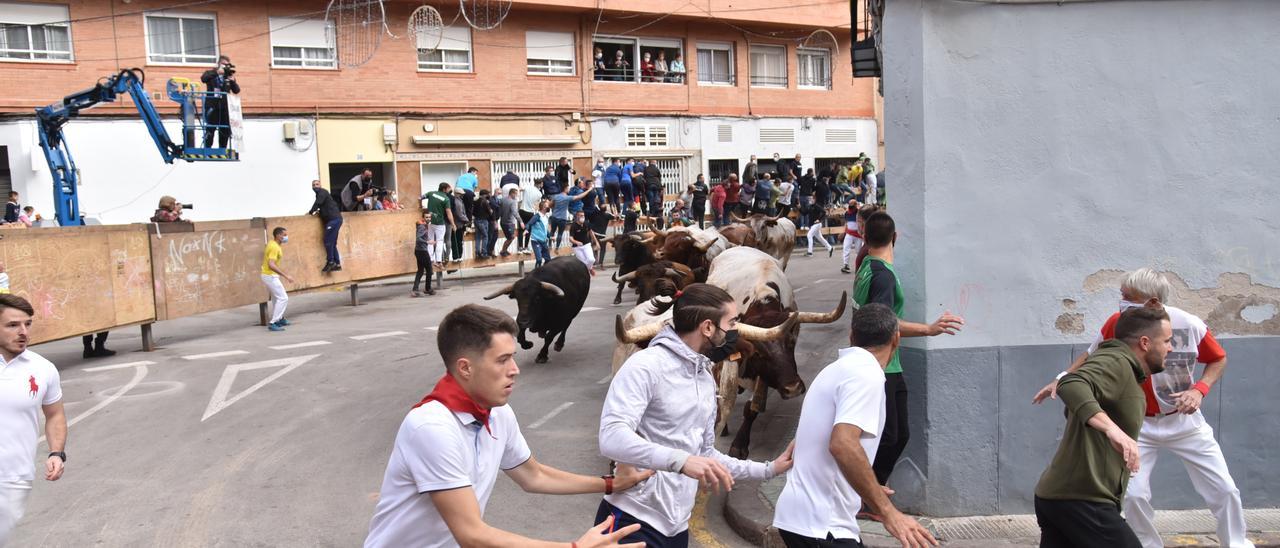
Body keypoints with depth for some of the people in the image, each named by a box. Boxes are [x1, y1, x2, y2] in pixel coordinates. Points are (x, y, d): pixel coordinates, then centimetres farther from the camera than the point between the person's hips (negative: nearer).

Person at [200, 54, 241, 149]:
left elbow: (236, 91, 4)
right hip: (212, 106, -3)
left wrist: (233, 81, -13)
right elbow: (203, 78, -17)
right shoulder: (211, 73, 5)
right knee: (210, 130, -6)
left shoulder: (229, 76, 13)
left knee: (225, 131, 5)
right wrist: (217, 72, -22)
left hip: (225, 107, 3)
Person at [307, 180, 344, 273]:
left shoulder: (322, 192, -3)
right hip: (335, 219, 10)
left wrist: (311, 212, -7)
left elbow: (318, 203, -16)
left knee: (328, 241, -10)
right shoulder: (320, 194, 25)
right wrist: (319, 212, 11)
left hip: (334, 219, -10)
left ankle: (330, 262, -7)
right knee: (332, 243, 8)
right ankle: (337, 264, 8)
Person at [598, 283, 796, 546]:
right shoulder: (645, 366, -14)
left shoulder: (706, 379, 13)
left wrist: (768, 469, 17)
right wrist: (680, 460, -37)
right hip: (632, 521, -8)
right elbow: (612, 438, -26)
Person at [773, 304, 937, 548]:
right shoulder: (867, 374, -14)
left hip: (808, 516, 9)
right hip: (818, 525, -9)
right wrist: (888, 512, -25)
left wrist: (867, 491, 40)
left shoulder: (839, 368, 14)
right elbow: (842, 444, -29)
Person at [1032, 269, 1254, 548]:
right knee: (1134, 495, -9)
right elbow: (1091, 357, -1)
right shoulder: (1117, 323, -18)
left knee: (1225, 490, 8)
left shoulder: (1190, 325, -19)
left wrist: (1199, 390, -17)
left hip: (1184, 419, 1)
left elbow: (1218, 359, 0)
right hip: (1139, 424, 0)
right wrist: (1062, 379, -16)